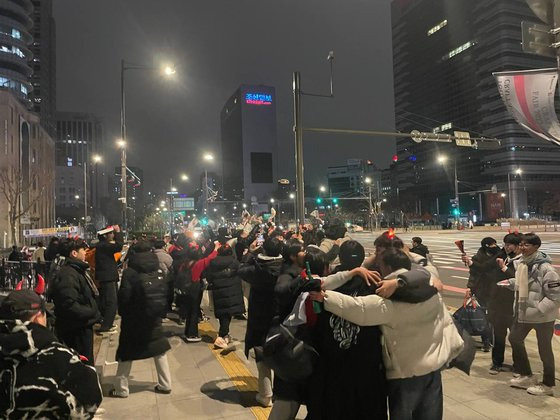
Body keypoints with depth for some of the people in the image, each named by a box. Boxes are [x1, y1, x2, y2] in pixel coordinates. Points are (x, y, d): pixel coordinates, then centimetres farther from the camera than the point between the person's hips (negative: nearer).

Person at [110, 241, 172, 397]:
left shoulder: (130, 272, -14)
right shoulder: (158, 270, 1)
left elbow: (124, 297, -13)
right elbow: (166, 293, 4)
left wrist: (122, 313, 4)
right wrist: (159, 311, 13)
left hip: (133, 319, -4)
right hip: (154, 318, 4)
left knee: (126, 353, 11)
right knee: (159, 349, 15)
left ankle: (121, 389, 19)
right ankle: (165, 385, 21)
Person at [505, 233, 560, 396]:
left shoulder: (545, 268, -24)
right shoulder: (521, 263, -1)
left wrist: (537, 310, -24)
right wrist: (510, 282, 0)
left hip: (543, 317, -8)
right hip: (524, 313, 8)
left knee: (544, 349, 8)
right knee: (514, 338, 17)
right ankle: (527, 376, 34)